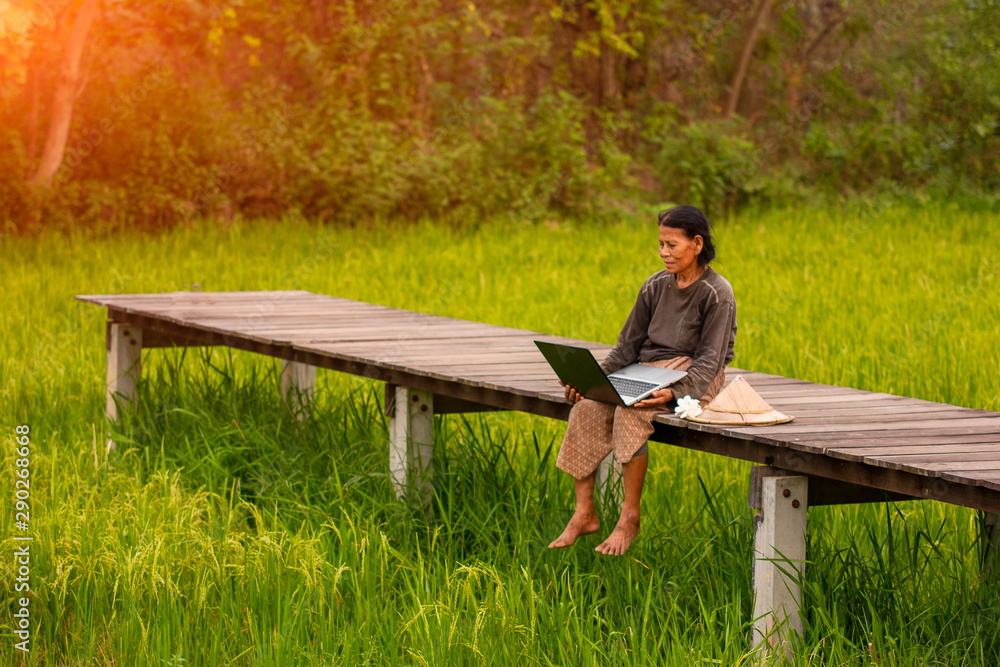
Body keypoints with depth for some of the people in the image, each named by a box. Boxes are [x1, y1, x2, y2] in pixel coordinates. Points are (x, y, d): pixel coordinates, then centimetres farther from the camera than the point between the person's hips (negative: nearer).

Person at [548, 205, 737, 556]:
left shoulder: (717, 293, -7)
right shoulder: (656, 286, 11)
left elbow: (710, 359, -14)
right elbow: (629, 345, 13)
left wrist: (674, 392, -31)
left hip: (695, 378, -6)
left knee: (631, 412, -33)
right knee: (586, 408, -19)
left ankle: (630, 517, -23)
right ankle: (583, 513, -14)